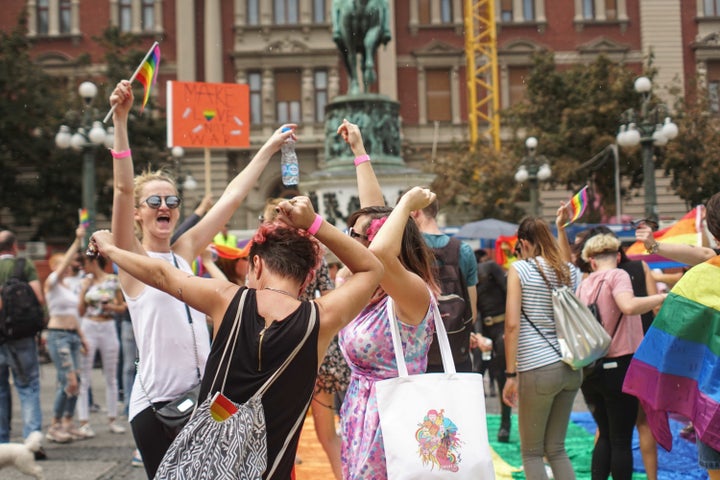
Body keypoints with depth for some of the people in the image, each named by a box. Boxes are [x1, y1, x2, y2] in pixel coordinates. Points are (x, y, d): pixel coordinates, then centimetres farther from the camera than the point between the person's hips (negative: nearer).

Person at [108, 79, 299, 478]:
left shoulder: (185, 251, 9)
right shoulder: (131, 259, -4)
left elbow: (232, 196, 11)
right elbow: (123, 188, -17)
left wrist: (270, 147, 14)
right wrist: (120, 119, -25)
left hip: (201, 395, 5)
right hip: (157, 402, -5)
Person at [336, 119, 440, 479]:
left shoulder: (414, 294, -18)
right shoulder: (371, 291, 4)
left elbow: (380, 253, -40)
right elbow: (374, 213, 12)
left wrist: (406, 204, -24)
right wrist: (359, 151, 17)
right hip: (360, 413, 8)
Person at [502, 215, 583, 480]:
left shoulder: (519, 269, -5)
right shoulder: (571, 270, 10)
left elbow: (512, 324, -11)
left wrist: (511, 374, -9)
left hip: (538, 368, -6)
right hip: (571, 367, 6)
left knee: (532, 452, 8)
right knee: (556, 448, 16)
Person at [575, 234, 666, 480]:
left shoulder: (583, 285, 10)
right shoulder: (618, 275, -7)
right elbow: (629, 306, -27)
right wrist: (667, 296, -23)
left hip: (589, 369, 6)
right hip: (617, 366, -5)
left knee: (606, 435, 17)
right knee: (621, 439, 2)